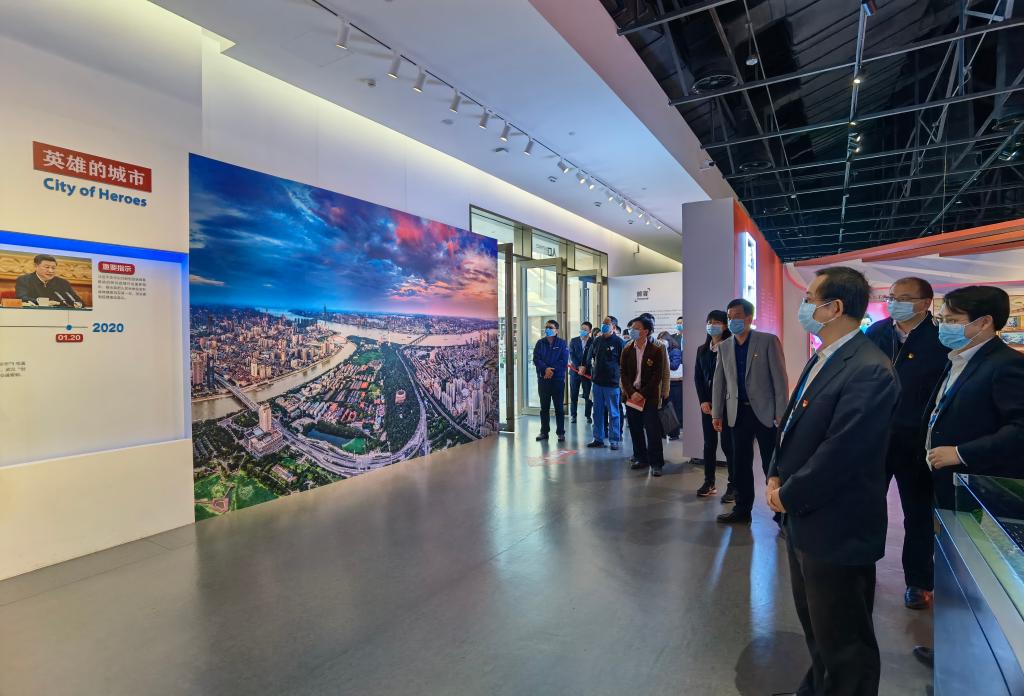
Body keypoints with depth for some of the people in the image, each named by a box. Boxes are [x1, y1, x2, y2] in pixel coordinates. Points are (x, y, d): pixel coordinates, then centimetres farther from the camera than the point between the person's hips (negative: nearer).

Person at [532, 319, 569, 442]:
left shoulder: (562, 343, 1)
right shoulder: (540, 343, 8)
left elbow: (564, 361, -8)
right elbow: (536, 359, -3)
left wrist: (552, 370, -15)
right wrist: (545, 369, -18)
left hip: (558, 379, -2)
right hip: (543, 380, 3)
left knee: (559, 407, 3)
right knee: (544, 407, 9)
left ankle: (560, 432, 10)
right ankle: (544, 431, 17)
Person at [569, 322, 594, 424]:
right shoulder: (573, 341, 6)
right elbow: (572, 355, -3)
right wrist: (578, 367, -16)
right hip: (575, 370, 2)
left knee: (588, 395, 2)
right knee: (573, 395, 6)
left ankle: (588, 415, 13)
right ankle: (573, 415, 15)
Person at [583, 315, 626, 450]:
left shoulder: (619, 342, -5)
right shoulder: (596, 341, 10)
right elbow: (590, 358, 21)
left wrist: (621, 379, -6)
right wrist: (586, 368, 10)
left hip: (612, 384, -5)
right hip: (597, 382, 5)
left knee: (613, 413, 3)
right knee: (598, 412, 10)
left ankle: (615, 440, 11)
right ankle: (598, 438, 19)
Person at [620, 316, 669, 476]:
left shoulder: (656, 350, -5)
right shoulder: (627, 350, 7)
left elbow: (657, 376, -8)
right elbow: (623, 373, 4)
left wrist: (642, 394, -13)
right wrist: (632, 392, -10)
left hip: (650, 397, -4)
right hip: (631, 395, 4)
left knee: (653, 431, -5)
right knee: (635, 430, 9)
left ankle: (656, 463, 3)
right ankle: (641, 458, 22)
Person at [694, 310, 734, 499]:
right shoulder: (702, 350, 12)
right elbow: (697, 377, 10)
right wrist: (704, 401, 0)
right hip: (707, 403, 5)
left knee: (728, 443, -3)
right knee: (709, 443, 9)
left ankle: (733, 486, 5)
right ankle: (709, 482, 18)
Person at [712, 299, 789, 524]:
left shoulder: (768, 341, -5)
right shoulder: (724, 347, 9)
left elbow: (779, 378, -7)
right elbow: (718, 381, 11)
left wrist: (781, 413, -11)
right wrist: (716, 413, 7)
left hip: (765, 411, -4)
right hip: (738, 412, 4)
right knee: (740, 465, 10)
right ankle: (742, 510, 21)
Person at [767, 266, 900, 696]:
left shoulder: (869, 371, -23)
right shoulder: (821, 359, 7)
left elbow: (838, 453, -26)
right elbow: (794, 425, 12)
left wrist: (788, 496, -14)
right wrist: (776, 477, 0)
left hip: (836, 530, -9)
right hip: (804, 519, 9)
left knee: (844, 643, 11)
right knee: (814, 626, 28)